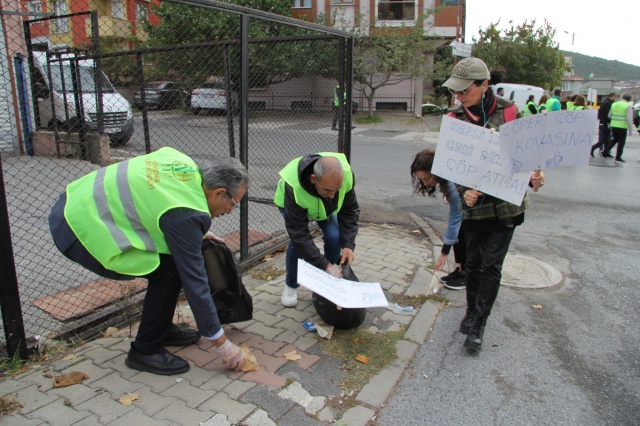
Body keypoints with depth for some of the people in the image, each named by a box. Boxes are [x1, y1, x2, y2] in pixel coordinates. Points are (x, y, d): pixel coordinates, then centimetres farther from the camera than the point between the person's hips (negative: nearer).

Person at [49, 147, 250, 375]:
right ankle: (145, 352, 4)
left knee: (173, 256, 9)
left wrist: (198, 233, 19)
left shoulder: (183, 162, -2)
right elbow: (194, 281, -19)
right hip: (80, 230, -9)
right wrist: (222, 343, -10)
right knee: (170, 270, -13)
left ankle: (162, 328, 26)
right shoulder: (186, 215, -24)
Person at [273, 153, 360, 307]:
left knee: (335, 237, -17)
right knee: (297, 241, -23)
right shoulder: (294, 189, -46)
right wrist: (324, 264, -41)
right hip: (291, 204, -3)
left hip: (326, 207, 3)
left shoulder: (346, 174, -37)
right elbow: (300, 234, -40)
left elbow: (350, 211, -21)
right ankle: (291, 286, 4)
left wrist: (348, 245, -31)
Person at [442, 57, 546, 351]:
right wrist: (463, 192, -20)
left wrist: (534, 177, -17)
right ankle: (471, 312, 35)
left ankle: (478, 326, 12)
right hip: (474, 204, 2)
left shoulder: (509, 112, -7)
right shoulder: (455, 119, -4)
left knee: (491, 265, -1)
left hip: (506, 203, -1)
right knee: (473, 262, 12)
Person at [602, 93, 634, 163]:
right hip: (622, 127, -5)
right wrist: (631, 130, -9)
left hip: (613, 126, 5)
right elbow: (629, 119, -15)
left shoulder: (614, 104, 4)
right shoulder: (628, 106, -12)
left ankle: (605, 152, 16)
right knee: (621, 142, 6)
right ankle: (618, 158, 11)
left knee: (614, 139, 23)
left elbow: (609, 116, 13)